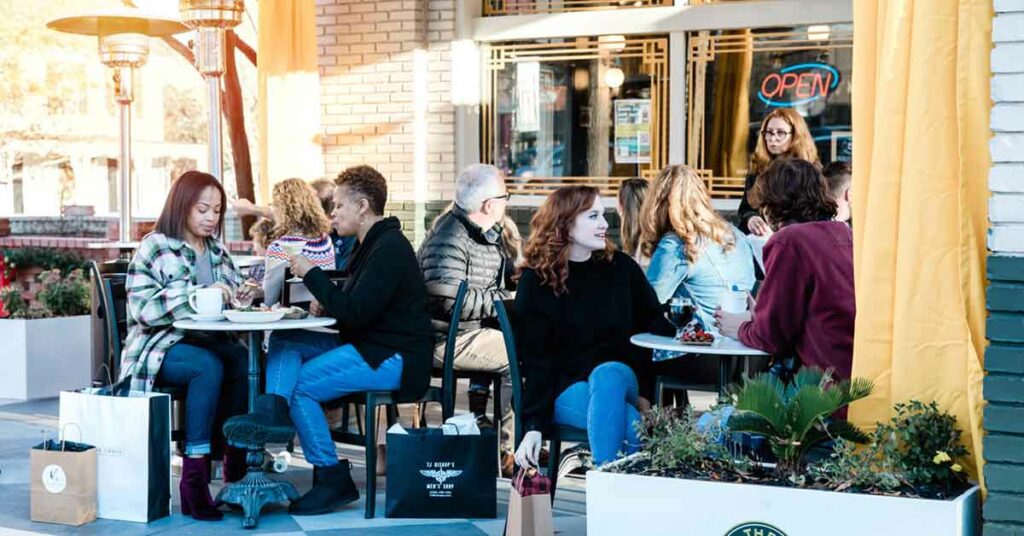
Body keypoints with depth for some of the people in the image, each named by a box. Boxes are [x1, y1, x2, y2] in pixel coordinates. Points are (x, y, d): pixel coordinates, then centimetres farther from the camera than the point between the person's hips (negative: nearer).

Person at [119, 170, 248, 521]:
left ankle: (238, 463, -23)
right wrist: (199, 295, -22)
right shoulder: (155, 248, -2)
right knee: (209, 367, -37)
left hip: (208, 341, 5)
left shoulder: (218, 252, 17)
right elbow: (145, 309, -14)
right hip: (161, 345, -5)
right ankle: (193, 476, -34)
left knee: (246, 362, -29)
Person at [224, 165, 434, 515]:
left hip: (394, 357, -11)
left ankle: (332, 479, -8)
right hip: (368, 344, 11)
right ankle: (274, 409, -27)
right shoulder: (373, 244, 17)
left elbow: (355, 313, -22)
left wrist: (311, 274, -13)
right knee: (284, 340, -1)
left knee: (301, 384, -17)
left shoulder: (390, 249, -16)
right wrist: (327, 304, 2)